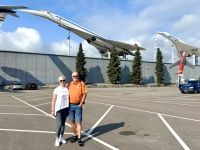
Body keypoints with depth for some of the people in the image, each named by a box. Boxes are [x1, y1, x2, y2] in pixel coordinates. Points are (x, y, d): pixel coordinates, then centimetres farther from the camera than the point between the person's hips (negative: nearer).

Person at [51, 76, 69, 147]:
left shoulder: (67, 89, 3)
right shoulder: (57, 90, -9)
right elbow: (53, 101, -9)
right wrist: (52, 110, -11)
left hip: (65, 108, 4)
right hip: (58, 109, -4)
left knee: (63, 124, 13)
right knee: (59, 125, -7)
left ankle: (61, 138, 28)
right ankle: (57, 140, 9)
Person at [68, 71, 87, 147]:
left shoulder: (82, 83, -5)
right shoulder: (69, 84, 5)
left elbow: (84, 94, -6)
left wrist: (80, 104, -8)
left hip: (78, 105, -3)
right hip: (70, 105, 4)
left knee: (78, 122, -2)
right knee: (72, 121, 12)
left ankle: (79, 139, 4)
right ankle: (75, 136, 27)